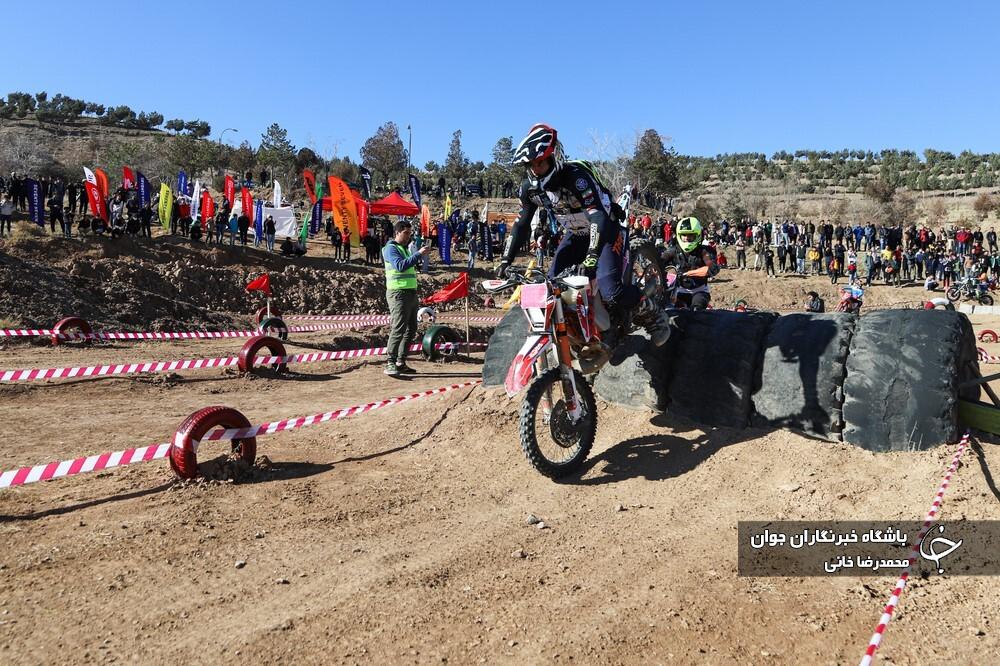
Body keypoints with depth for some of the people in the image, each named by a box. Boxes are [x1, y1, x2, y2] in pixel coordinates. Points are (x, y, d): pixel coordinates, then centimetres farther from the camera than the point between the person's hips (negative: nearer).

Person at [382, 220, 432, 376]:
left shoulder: (405, 248, 22)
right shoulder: (391, 248, -7)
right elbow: (400, 265, -24)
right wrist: (419, 254, -25)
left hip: (411, 293, 10)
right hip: (399, 294, -10)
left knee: (411, 329, 9)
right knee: (398, 329, -14)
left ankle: (401, 363, 14)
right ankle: (390, 364, -14)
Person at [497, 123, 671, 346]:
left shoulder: (576, 176, -30)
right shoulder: (530, 187, -9)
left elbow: (598, 217, -39)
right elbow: (522, 224, -2)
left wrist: (592, 255, -51)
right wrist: (506, 259, -10)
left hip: (605, 230, -7)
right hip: (575, 235, 7)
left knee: (610, 290, -26)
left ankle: (652, 315, 2)